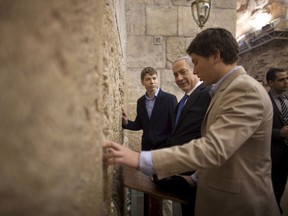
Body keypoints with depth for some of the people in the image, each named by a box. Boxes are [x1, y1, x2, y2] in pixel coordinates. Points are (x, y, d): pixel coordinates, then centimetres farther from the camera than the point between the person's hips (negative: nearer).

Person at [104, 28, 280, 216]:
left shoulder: (245, 89, -23)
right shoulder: (230, 88, 8)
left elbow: (214, 148, -33)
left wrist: (140, 159, -34)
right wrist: (197, 176, 16)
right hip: (222, 196, 8)